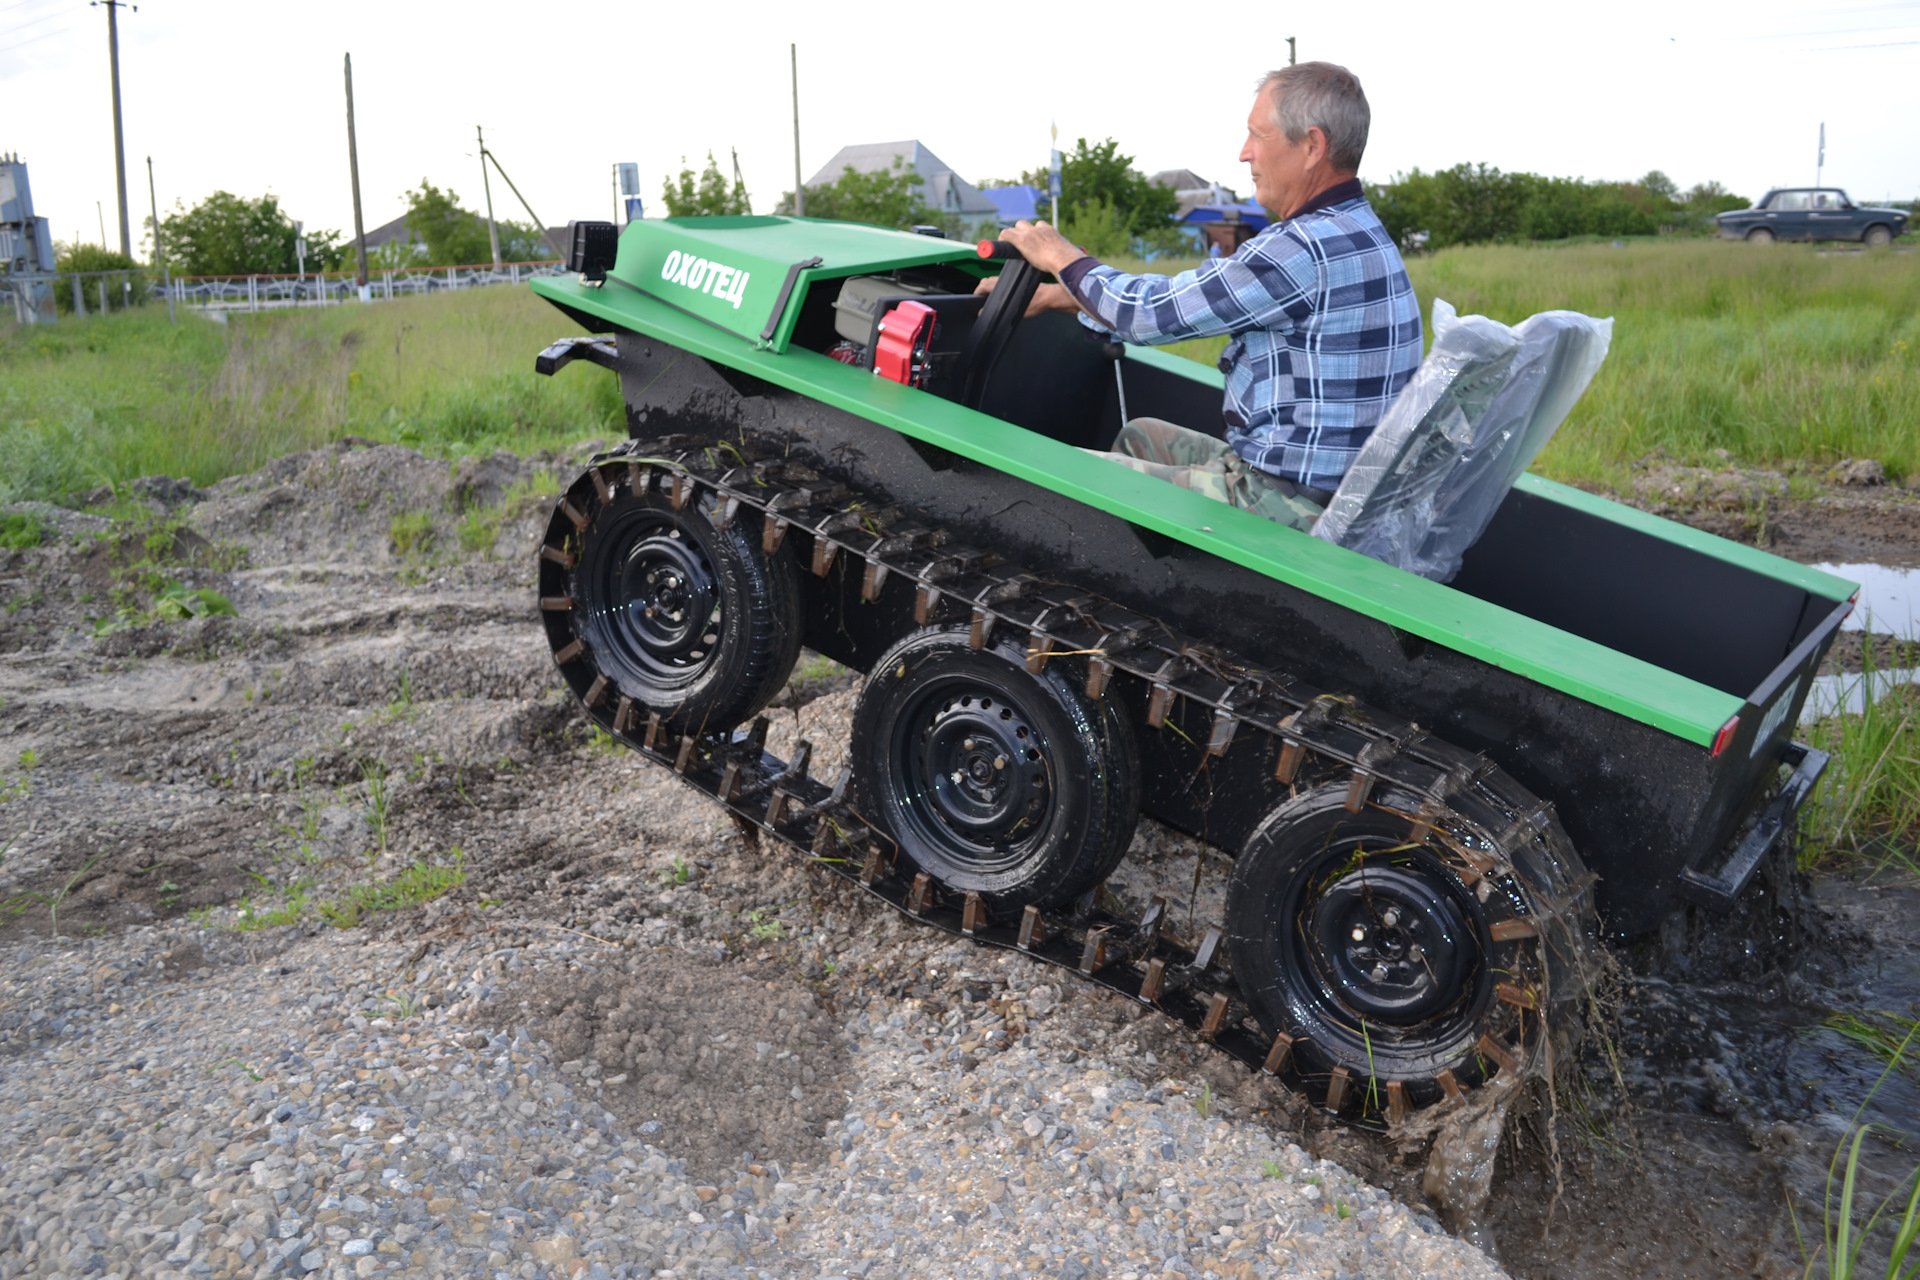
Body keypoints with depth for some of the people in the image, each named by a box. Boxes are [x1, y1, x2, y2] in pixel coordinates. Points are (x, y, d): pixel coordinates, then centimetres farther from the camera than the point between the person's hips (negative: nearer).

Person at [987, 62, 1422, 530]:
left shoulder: (1309, 248, -23)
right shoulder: (1351, 231, 9)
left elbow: (1152, 312, -14)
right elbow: (1182, 298, 13)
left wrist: (1063, 259, 3)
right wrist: (1054, 296, 14)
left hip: (1288, 504, -10)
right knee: (1139, 435, 25)